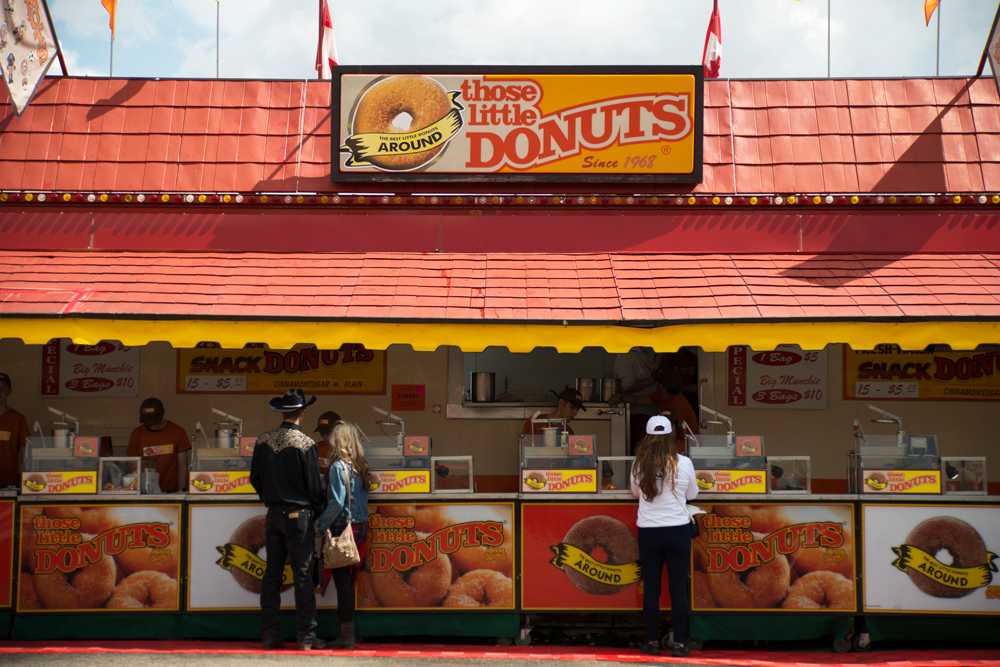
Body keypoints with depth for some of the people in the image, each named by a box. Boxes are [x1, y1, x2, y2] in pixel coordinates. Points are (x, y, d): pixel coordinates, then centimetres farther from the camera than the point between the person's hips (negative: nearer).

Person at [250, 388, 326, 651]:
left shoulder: (263, 440, 2)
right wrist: (316, 511, 8)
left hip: (273, 514, 5)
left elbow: (255, 478, 9)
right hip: (299, 514, -5)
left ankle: (269, 634, 12)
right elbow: (313, 484, -8)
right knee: (302, 575, 0)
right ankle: (306, 636, 2)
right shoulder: (305, 443, -13)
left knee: (272, 575, 9)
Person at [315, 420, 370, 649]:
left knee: (342, 581, -2)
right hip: (361, 528, 7)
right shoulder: (360, 467, 9)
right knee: (348, 582, 13)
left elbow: (337, 503, -18)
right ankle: (345, 632, 18)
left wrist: (320, 525, -8)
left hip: (342, 529, -7)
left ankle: (346, 635, 0)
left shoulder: (338, 467, -12)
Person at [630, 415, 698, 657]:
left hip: (647, 531, 1)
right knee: (678, 588, 4)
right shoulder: (683, 463, -6)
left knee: (651, 588, 8)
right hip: (678, 530, -1)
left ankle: (652, 642, 13)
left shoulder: (639, 464, -3)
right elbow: (692, 494, 8)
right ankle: (679, 644, 6)